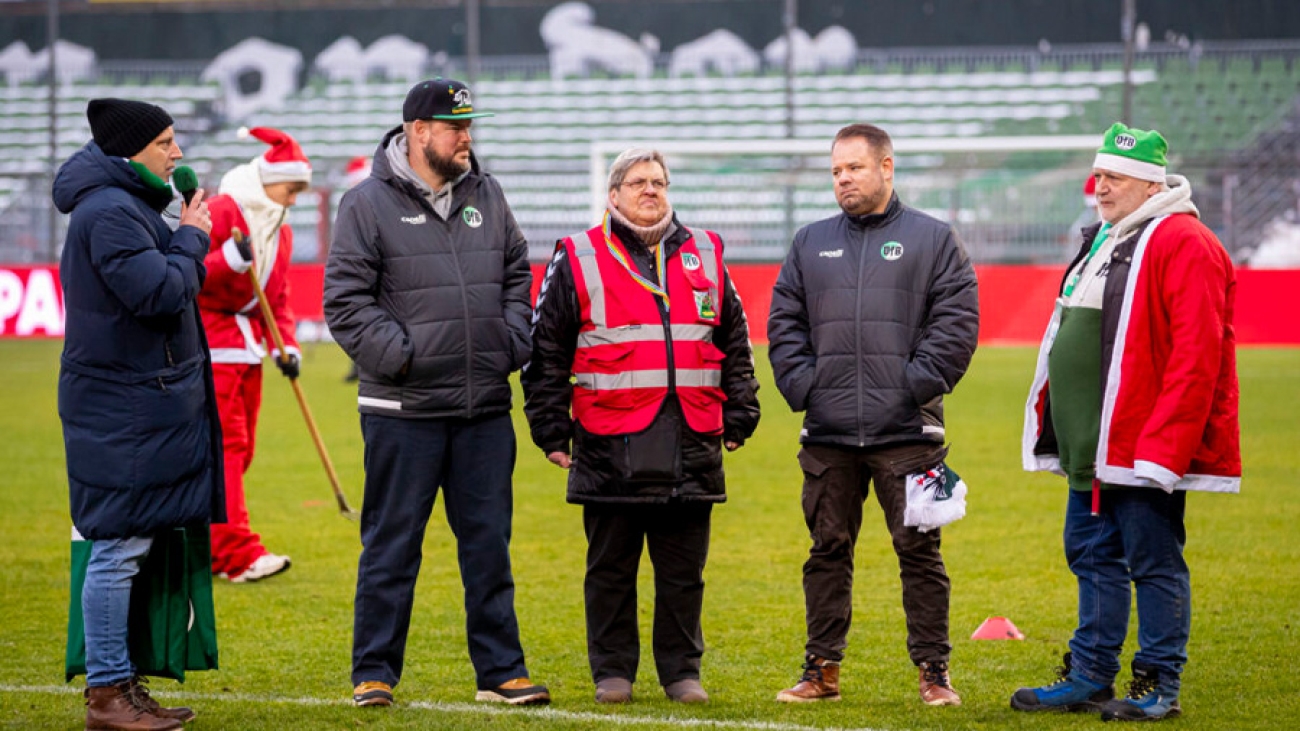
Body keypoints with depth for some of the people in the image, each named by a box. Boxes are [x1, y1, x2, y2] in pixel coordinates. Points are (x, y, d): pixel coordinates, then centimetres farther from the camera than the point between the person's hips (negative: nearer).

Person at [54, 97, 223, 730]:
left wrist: (186, 239, 4)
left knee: (127, 549, 13)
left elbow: (169, 289, 18)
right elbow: (160, 292, -24)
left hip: (143, 406, 11)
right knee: (119, 547, -7)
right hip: (124, 410, -11)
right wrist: (192, 240, -9)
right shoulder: (108, 213, -17)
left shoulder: (128, 205, 17)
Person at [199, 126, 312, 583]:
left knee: (240, 450, 8)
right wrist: (229, 260, -32)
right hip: (210, 346, -9)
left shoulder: (279, 229, 15)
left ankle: (208, 550, 16)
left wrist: (286, 344, 4)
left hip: (249, 346, 9)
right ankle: (238, 554, -19)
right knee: (225, 446, -13)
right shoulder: (220, 213, -11)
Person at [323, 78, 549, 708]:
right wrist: (398, 354, -15)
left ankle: (500, 671, 14)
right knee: (391, 544, 2)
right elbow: (345, 301, -7)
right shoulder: (369, 204, -4)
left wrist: (513, 343, 5)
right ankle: (374, 673, 9)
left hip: (486, 408, 5)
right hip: (404, 410, -5)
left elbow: (519, 277, 20)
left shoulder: (486, 197, 12)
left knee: (489, 544, 8)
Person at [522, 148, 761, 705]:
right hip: (611, 444, -2)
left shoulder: (704, 256, 13)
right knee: (610, 568, 4)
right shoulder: (578, 261, 3)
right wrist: (551, 429, 1)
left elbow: (735, 343, 18)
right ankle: (612, 672, 13)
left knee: (683, 569, 5)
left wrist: (738, 418, 13)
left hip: (691, 444, 2)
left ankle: (682, 670, 14)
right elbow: (546, 352, 4)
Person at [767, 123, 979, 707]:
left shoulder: (933, 240, 4)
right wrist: (801, 384, -1)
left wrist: (917, 384, -11)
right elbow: (784, 324, 13)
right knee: (828, 550, 8)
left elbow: (957, 321, -2)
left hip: (906, 431, -3)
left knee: (919, 549, -2)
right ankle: (822, 669, 15)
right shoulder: (811, 243, 14)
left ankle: (933, 671, 4)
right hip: (827, 432, 3)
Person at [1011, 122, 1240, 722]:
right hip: (1090, 447, 10)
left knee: (1154, 564, -2)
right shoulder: (1105, 242, 17)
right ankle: (1089, 677, 21)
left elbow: (1196, 353, -20)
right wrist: (1052, 421, 16)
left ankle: (1158, 687, 4)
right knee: (1092, 557, 14)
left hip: (1144, 446, -10)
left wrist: (1163, 444, -23)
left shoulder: (1183, 245, -13)